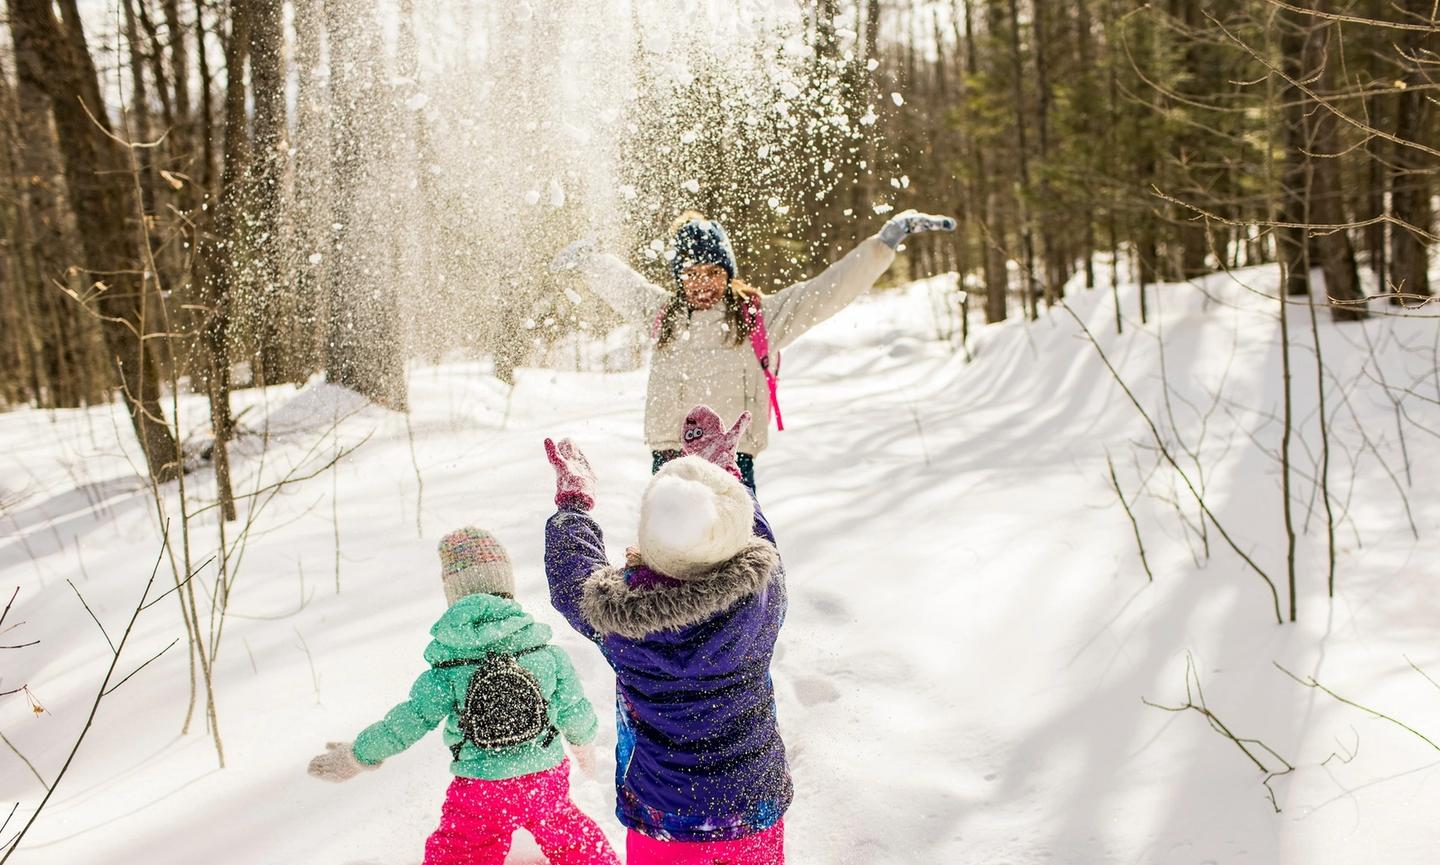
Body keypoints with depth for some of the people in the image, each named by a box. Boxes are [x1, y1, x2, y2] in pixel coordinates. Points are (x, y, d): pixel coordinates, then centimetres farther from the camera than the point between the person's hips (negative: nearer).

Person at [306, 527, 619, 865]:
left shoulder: (448, 666, -15)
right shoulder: (547, 652, -11)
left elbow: (412, 720, -7)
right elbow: (574, 710, -1)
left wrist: (359, 755, 10)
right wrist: (584, 742, 23)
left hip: (479, 793, -2)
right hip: (546, 779, 2)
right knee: (569, 837, 26)